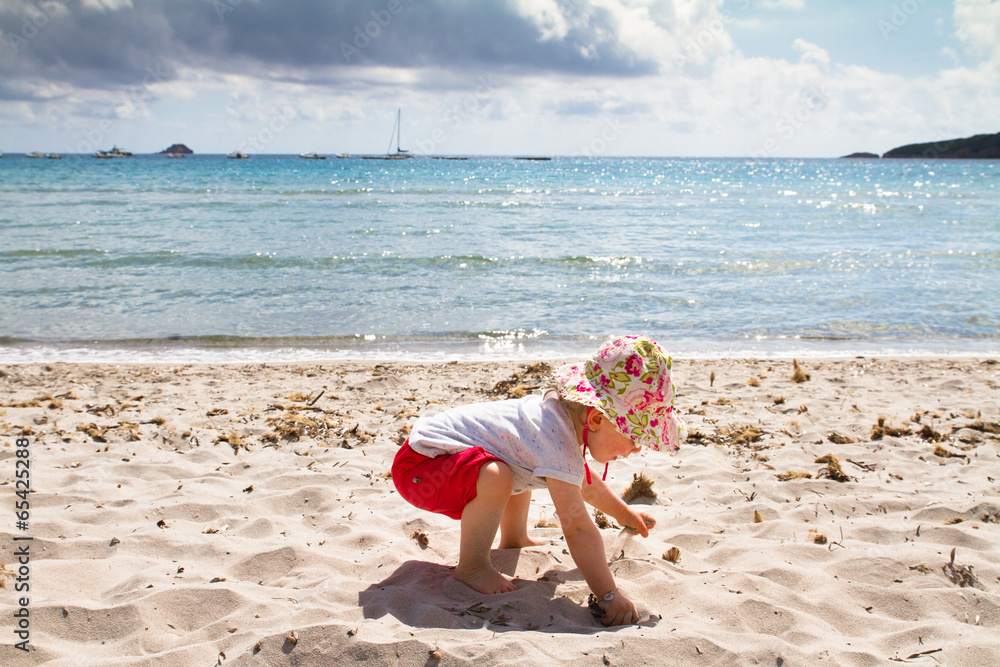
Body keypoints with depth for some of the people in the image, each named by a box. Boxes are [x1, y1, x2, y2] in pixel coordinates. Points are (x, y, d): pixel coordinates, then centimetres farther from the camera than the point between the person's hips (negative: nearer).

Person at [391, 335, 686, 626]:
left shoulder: (563, 409, 3)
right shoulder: (559, 448, -30)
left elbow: (583, 481, 24)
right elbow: (578, 529, -33)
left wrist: (625, 514, 36)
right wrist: (610, 596, -27)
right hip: (418, 466, -11)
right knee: (496, 477, -36)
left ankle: (513, 540, 34)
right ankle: (470, 567, -13)